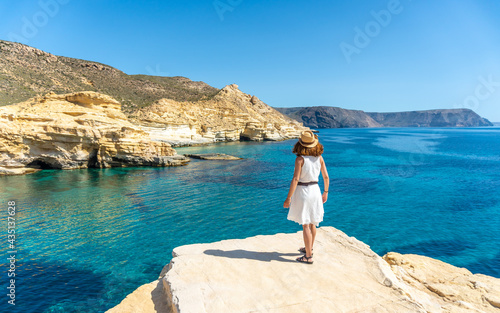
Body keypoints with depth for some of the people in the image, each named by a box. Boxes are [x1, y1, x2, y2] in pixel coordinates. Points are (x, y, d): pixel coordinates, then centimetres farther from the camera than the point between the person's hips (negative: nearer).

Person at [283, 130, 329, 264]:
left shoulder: (300, 159, -16)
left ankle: (308, 256, 9)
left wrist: (288, 198, -16)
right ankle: (309, 248, 38)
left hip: (303, 192, -6)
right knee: (312, 223, 20)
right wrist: (325, 192, 20)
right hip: (315, 190, 6)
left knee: (305, 225, 2)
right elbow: (326, 177, 6)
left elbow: (295, 179, -21)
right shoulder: (319, 157, 0)